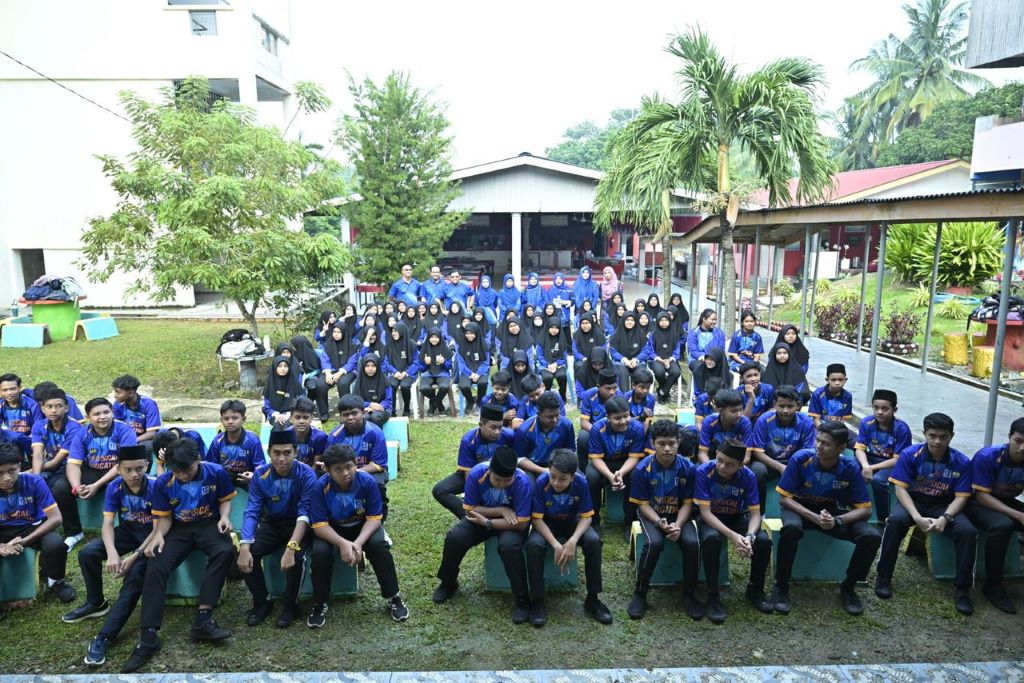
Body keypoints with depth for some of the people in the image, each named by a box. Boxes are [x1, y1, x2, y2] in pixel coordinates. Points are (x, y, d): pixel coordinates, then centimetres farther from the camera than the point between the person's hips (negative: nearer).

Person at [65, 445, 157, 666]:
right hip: (127, 531, 5)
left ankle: (105, 637, -26)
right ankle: (96, 603, 8)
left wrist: (135, 556, -28)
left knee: (136, 574, -28)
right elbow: (108, 523, -11)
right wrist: (112, 552, -30)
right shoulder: (115, 487, -10)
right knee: (87, 553, -16)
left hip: (151, 534, -5)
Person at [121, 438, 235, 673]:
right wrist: (158, 535, -20)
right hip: (179, 529, 2)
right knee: (155, 567, -24)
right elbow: (164, 517, 1)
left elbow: (225, 500, 3)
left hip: (208, 524, -2)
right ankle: (148, 637, -18)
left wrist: (225, 517, -18)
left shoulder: (216, 473, -12)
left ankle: (202, 619, -30)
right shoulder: (162, 483, -8)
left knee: (225, 551, -34)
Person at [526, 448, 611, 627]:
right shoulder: (541, 482, -28)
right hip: (547, 523, -1)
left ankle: (593, 599, -9)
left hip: (572, 521, 1)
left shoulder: (581, 482, -25)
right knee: (534, 545, -32)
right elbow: (537, 518, -21)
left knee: (593, 541, -27)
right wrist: (556, 545, -33)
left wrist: (573, 541, -34)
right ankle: (537, 602, -15)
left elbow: (587, 516, -17)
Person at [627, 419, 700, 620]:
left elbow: (688, 503, -5)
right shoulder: (643, 468, -16)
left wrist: (678, 525, -21)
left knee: (692, 543, -26)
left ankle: (689, 594, -4)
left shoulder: (687, 467, -12)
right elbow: (642, 504, -10)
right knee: (654, 543, -31)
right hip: (651, 515, -2)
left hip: (678, 514, 2)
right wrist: (659, 522, -25)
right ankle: (640, 593, -11)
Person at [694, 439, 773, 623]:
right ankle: (713, 595, -18)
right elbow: (705, 511, -24)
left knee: (764, 541, -24)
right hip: (711, 519, -2)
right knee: (711, 538, -36)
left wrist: (749, 536, -36)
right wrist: (732, 536, -36)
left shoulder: (748, 476, -18)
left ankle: (755, 589, 3)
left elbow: (755, 513, -14)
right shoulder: (703, 472, -25)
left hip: (737, 518, 3)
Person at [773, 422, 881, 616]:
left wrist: (836, 521, -27)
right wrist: (815, 518, -29)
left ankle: (848, 587, 3)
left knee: (872, 536, -22)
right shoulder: (801, 459, -22)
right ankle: (781, 586, -16)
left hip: (834, 512, 3)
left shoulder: (850, 468, -16)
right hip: (800, 509, -2)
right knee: (791, 528, -37)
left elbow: (865, 509, -9)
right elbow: (784, 498, -16)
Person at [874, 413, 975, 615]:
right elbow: (900, 488, -13)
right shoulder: (910, 454, -13)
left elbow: (961, 497, -7)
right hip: (913, 501, -1)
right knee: (896, 520, -33)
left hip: (943, 505, 2)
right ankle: (884, 577, -19)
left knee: (968, 531, -27)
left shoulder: (961, 462, -8)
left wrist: (944, 518, -26)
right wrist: (917, 518, -26)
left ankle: (962, 588, -11)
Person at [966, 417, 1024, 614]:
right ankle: (993, 585, -18)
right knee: (1002, 525, -34)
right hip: (978, 503, -5)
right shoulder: (987, 457, -24)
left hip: (1007, 502, 5)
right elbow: (982, 496, -21)